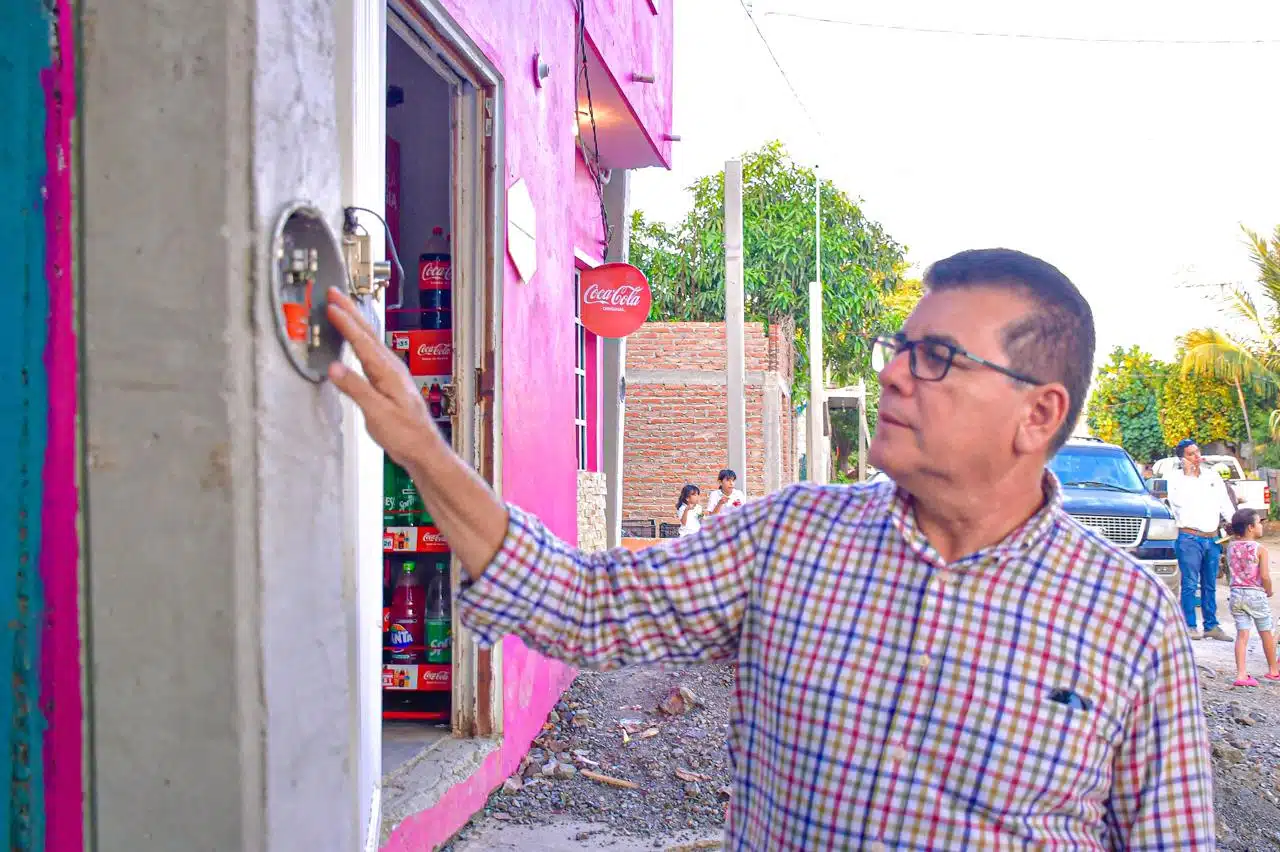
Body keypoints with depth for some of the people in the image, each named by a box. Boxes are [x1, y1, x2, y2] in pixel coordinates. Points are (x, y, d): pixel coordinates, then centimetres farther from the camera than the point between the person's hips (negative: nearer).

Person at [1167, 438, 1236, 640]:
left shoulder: (1212, 476, 12)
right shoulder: (1176, 477, -2)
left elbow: (1225, 503, 15)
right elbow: (1179, 501, -19)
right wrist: (1188, 474, -15)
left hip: (1212, 538, 5)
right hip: (1189, 538, -5)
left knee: (1210, 585, 10)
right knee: (1190, 584, -5)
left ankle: (1211, 626, 16)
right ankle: (1190, 626, 2)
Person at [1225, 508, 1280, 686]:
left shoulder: (1231, 547, 2)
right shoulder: (1260, 549, -13)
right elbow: (1264, 576, -17)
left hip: (1236, 593, 4)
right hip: (1256, 594, -4)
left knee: (1242, 634, 3)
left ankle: (1241, 674, -6)